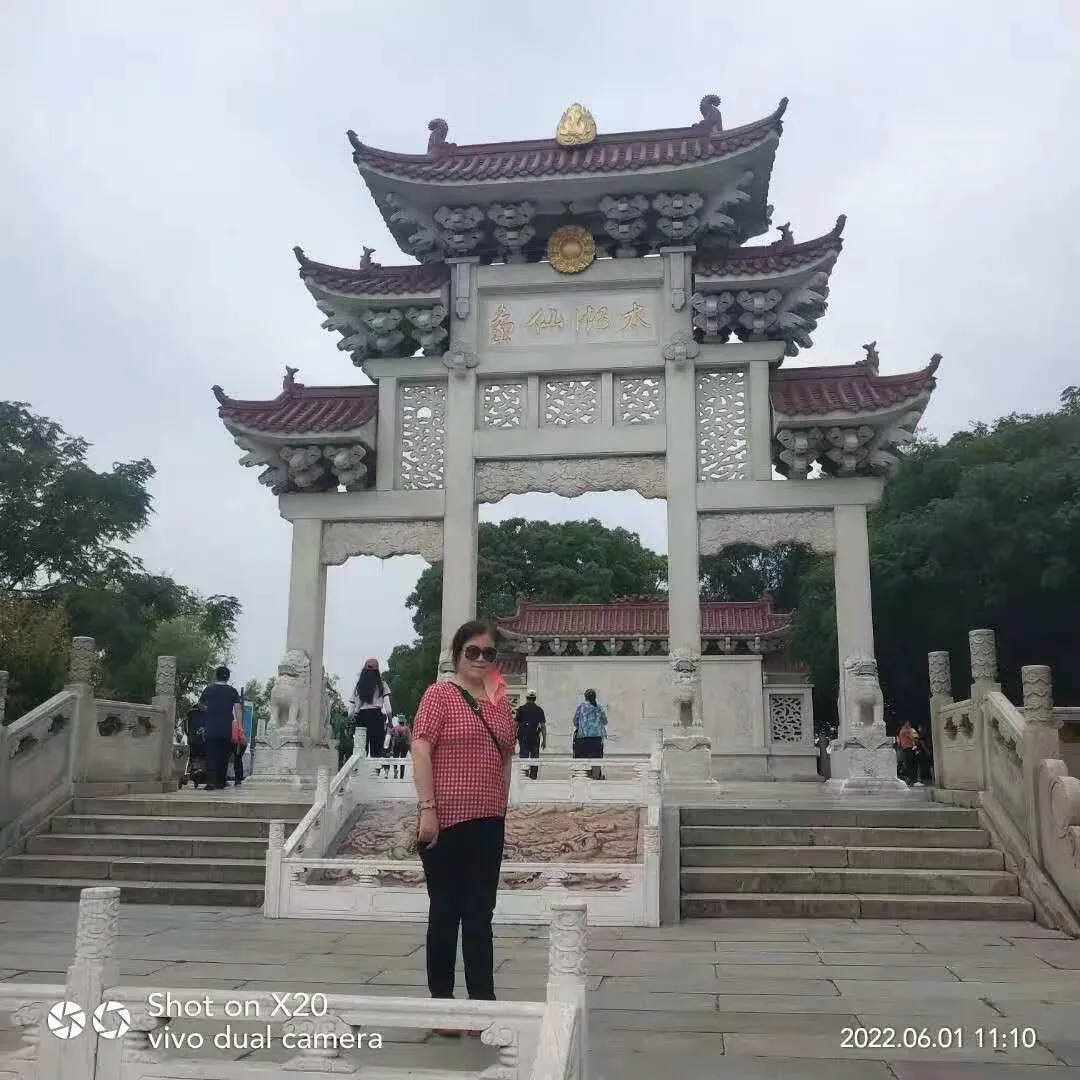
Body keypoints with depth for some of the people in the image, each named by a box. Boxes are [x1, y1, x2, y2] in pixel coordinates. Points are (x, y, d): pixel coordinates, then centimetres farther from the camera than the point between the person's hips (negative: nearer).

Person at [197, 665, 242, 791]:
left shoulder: (209, 689, 4)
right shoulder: (232, 691, 2)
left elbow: (200, 704, 17)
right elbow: (237, 709, -5)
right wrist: (240, 727, -7)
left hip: (211, 729, 0)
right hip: (227, 729, 0)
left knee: (211, 755, -1)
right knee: (224, 755, 9)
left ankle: (211, 782, -13)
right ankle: (220, 782, 11)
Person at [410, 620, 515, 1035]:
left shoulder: (500, 701, 11)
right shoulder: (440, 694, -5)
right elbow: (420, 751, -12)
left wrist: (502, 809, 14)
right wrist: (426, 808, -18)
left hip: (488, 822, 5)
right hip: (447, 820, -5)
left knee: (480, 915, 8)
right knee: (445, 913, 5)